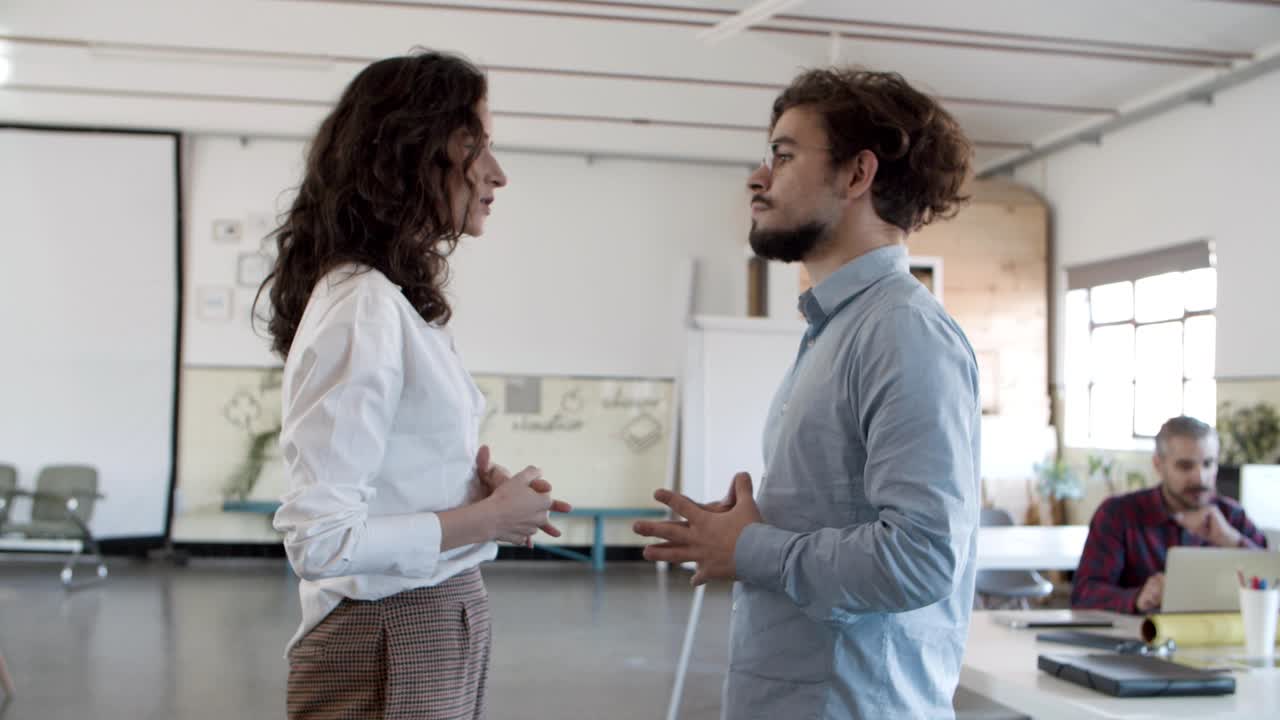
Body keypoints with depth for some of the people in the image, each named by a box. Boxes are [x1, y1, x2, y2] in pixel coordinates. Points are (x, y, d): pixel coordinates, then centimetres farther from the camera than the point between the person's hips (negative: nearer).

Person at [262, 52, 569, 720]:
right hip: (388, 651, -9)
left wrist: (481, 486, 0)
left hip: (440, 632, 9)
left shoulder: (403, 300, 8)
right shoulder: (364, 306, -20)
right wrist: (489, 517, -15)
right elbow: (319, 539, -25)